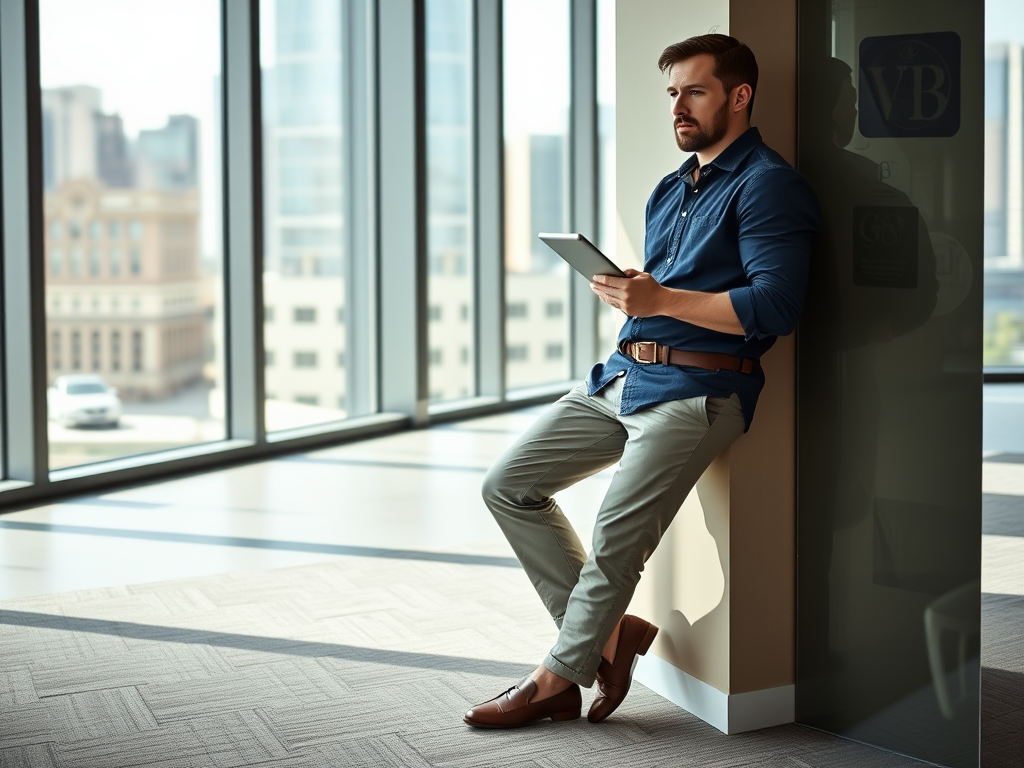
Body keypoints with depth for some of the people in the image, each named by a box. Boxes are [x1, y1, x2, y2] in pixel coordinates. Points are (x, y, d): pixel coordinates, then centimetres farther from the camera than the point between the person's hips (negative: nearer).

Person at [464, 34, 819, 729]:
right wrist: (623, 288, 6)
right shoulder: (672, 189, 21)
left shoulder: (769, 186, -8)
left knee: (615, 543, -10)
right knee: (508, 487, 4)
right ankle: (607, 629, 11)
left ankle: (559, 677, 10)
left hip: (695, 391, -9)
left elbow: (774, 307, -20)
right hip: (623, 376, 9)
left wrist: (660, 299, -22)